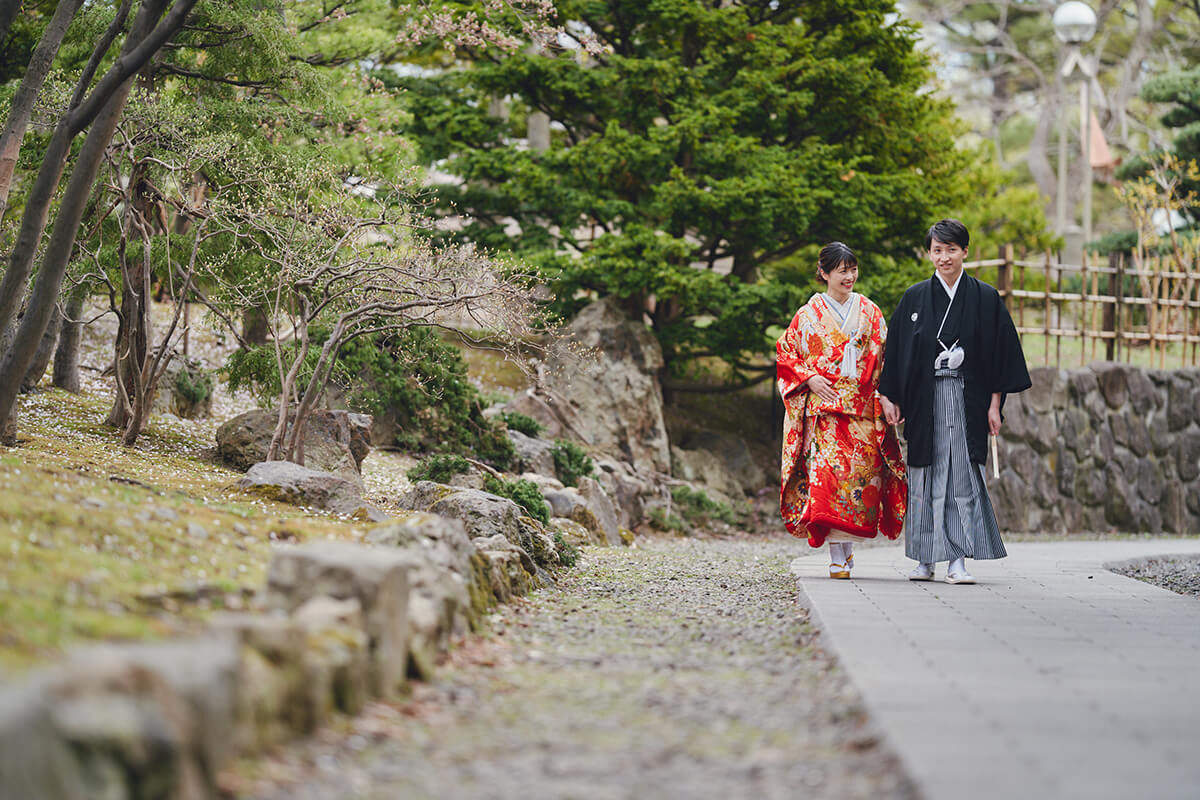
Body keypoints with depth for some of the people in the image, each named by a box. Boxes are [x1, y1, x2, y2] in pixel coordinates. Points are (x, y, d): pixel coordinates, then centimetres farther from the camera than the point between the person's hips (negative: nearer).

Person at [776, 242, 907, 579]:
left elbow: (885, 357, 12)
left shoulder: (869, 312, 12)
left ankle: (848, 546, 13)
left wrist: (886, 397, -1)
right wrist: (809, 378, -8)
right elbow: (786, 353, 8)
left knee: (860, 472, -3)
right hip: (824, 406, -2)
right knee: (827, 469, -14)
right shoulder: (809, 314, 7)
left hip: (864, 409, 2)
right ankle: (837, 556, -16)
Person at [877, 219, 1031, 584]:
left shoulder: (984, 298, 3)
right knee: (925, 477, 4)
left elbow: (1001, 351, 2)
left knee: (963, 477, -6)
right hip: (925, 399, 1)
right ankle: (925, 558, 10)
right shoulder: (915, 298, 6)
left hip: (966, 399, -1)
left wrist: (994, 404, -3)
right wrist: (888, 397, 1)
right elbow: (895, 349, 7)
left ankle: (958, 560, -7)